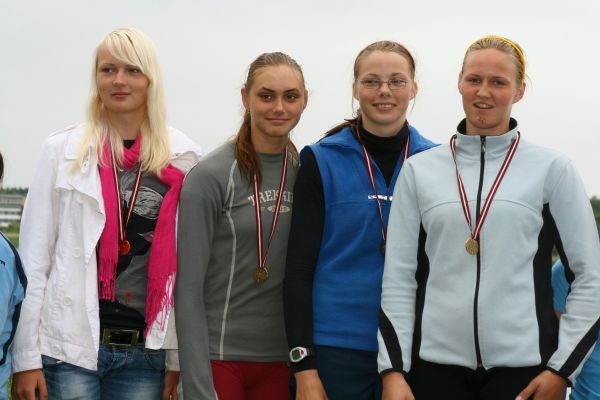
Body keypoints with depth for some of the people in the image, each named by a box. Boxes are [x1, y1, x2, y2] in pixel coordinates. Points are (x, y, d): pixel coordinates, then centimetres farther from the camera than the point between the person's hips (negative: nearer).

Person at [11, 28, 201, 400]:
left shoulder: (184, 158, 4)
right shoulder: (63, 150, 2)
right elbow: (33, 254, 0)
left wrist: (181, 354, 2)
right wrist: (26, 356, -5)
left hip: (145, 352, 1)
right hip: (69, 345, -1)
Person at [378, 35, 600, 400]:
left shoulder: (552, 169, 1)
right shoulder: (419, 170, 6)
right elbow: (398, 277, 5)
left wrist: (562, 368, -4)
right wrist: (393, 369, -3)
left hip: (523, 367, -1)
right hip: (435, 363, 2)